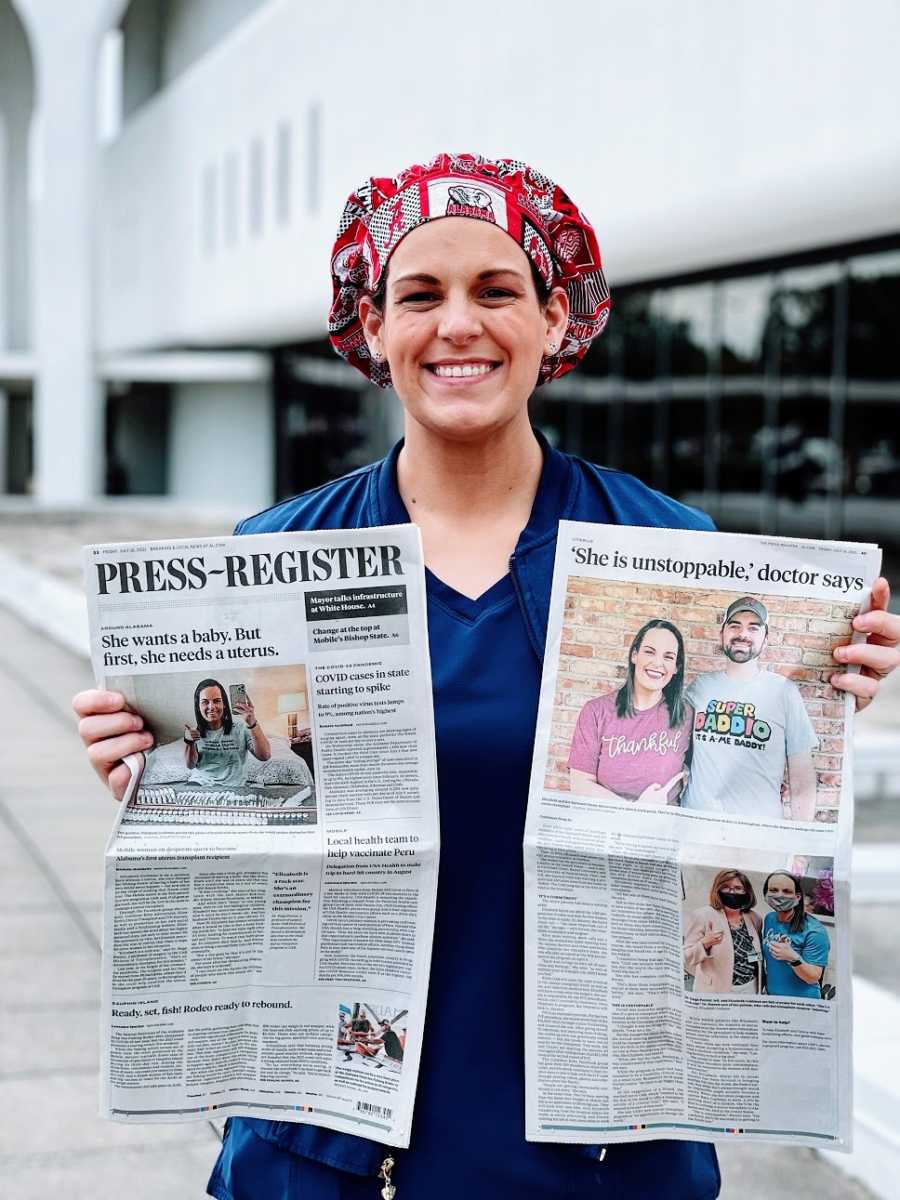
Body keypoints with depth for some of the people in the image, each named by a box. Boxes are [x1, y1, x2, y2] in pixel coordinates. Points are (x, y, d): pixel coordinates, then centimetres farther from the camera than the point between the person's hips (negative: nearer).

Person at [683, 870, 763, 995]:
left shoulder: (754, 919, 7)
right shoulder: (703, 916, -8)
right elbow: (686, 958, -10)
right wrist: (704, 944, -26)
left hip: (750, 990, 4)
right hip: (716, 994, -4)